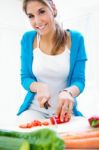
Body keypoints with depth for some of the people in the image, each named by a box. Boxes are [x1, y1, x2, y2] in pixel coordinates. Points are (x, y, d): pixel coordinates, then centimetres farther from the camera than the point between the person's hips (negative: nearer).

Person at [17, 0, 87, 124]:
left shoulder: (75, 39, -7)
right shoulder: (28, 39, -5)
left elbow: (79, 80, -7)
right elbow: (25, 78, 0)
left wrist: (69, 92, -31)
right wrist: (39, 87, -23)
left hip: (65, 109, 0)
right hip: (35, 108, 0)